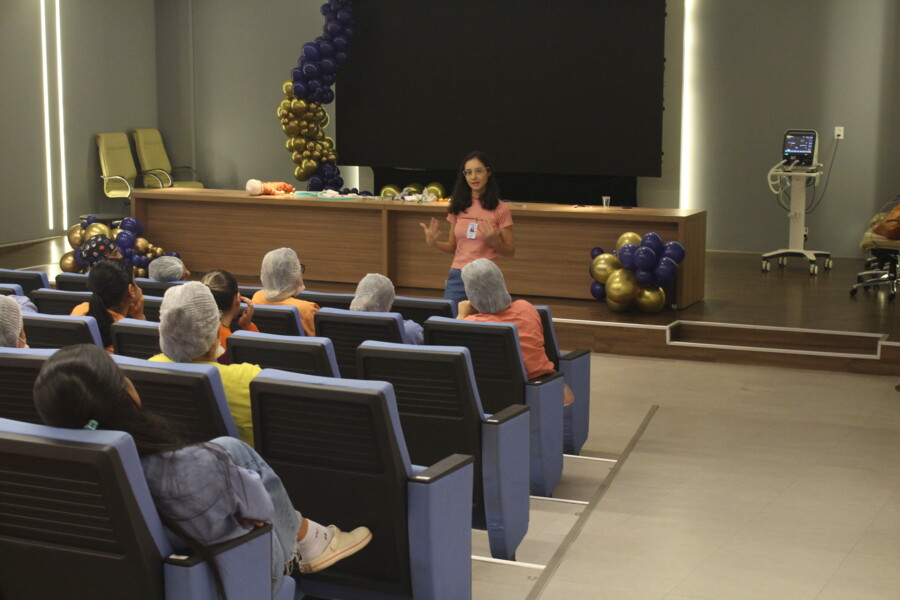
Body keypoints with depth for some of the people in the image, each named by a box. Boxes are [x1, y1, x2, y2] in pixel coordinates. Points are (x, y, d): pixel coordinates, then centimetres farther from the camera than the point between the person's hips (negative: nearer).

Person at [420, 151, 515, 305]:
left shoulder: (500, 209, -4)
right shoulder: (458, 207, 6)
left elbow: (510, 251, 0)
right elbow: (453, 247, 13)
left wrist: (494, 242, -19)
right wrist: (433, 243, -6)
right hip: (457, 276, 3)